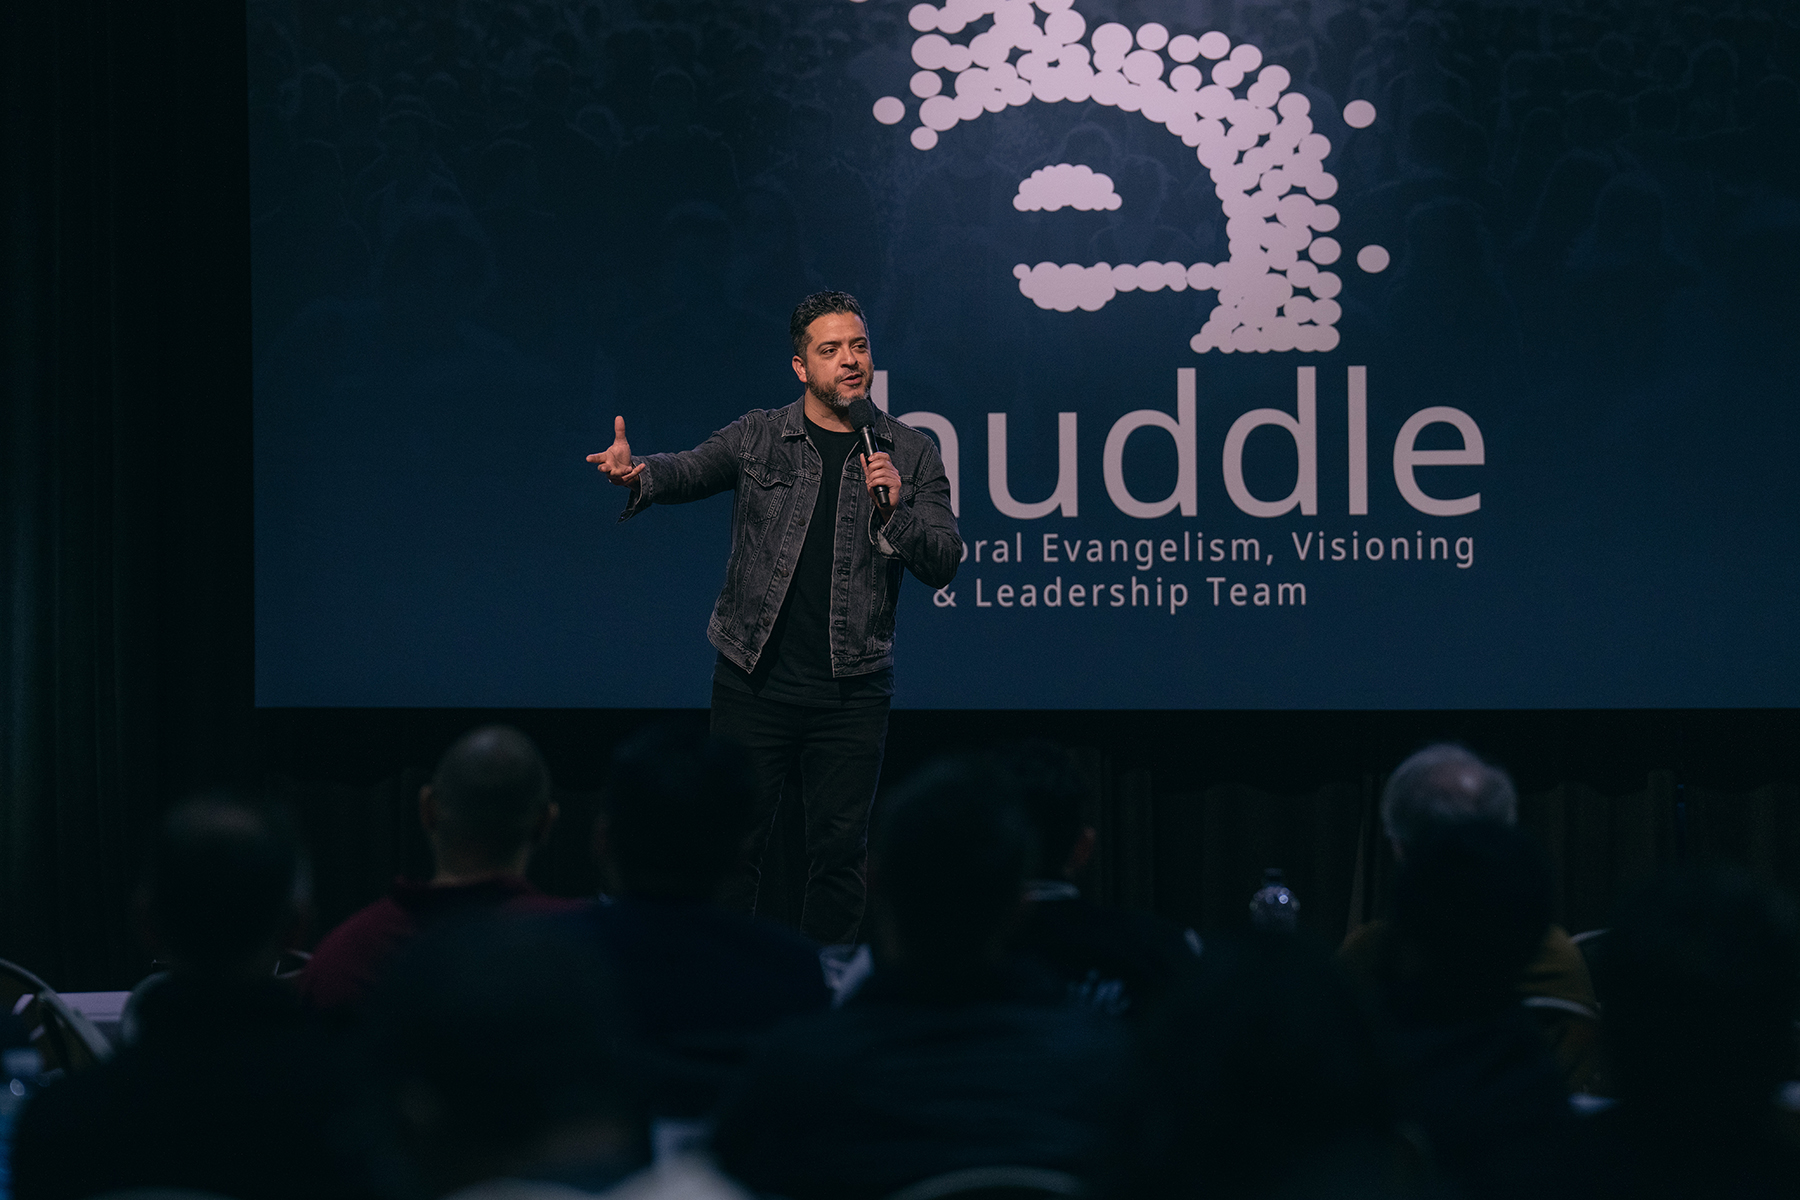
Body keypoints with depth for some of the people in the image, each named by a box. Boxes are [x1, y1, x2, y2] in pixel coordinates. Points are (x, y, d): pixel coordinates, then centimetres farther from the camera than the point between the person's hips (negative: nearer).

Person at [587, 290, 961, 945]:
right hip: (754, 681, 0)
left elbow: (944, 565, 2)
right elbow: (689, 471, -10)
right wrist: (637, 475, -32)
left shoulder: (911, 455, 6)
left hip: (851, 691, 1)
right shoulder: (758, 437, 5)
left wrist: (894, 513, -16)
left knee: (840, 850, 4)